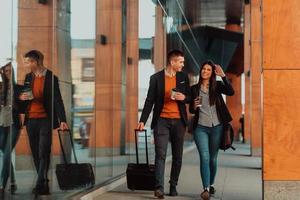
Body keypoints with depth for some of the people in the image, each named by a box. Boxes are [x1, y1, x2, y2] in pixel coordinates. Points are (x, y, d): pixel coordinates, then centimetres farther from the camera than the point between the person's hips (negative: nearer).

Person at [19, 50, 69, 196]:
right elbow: (23, 95, 19)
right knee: (36, 154, 8)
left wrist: (62, 120, -20)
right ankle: (44, 185, 17)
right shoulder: (28, 77, 11)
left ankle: (40, 185, -10)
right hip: (30, 120, 6)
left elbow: (57, 100, -11)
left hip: (45, 120, -6)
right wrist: (22, 97, -6)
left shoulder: (51, 78, -7)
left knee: (43, 153, -9)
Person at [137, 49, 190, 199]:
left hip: (178, 121, 3)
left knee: (177, 156, 8)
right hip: (161, 120, -3)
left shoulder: (183, 77, 8)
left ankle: (173, 185, 20)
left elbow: (189, 97, 14)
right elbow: (149, 101, 1)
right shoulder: (156, 78, -1)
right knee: (160, 154, -11)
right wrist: (142, 121, -4)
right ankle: (159, 187, -15)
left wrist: (183, 97, -10)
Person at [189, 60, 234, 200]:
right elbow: (191, 110, 13)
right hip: (200, 127, 0)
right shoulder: (194, 89, 8)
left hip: (216, 127, 0)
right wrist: (194, 106, -9)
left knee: (213, 158, 9)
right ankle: (206, 189, -19)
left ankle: (211, 185, 27)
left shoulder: (217, 86, 5)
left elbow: (231, 92, -14)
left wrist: (223, 76, -19)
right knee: (204, 157, -14)